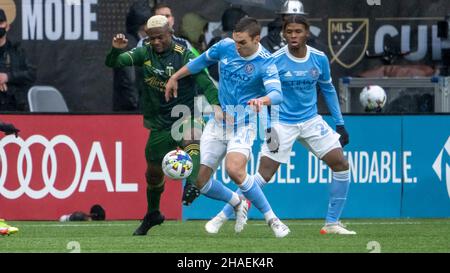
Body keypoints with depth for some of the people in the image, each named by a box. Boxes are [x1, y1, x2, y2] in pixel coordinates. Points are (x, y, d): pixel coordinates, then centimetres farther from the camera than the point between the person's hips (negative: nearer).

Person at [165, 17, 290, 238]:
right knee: (199, 180, -3)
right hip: (217, 121, 5)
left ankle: (271, 218, -16)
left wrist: (262, 100, -54)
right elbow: (201, 62, 16)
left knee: (234, 170, -31)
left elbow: (277, 93, -32)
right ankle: (237, 203, 25)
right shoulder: (225, 47, -3)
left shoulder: (265, 63, -17)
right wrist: (174, 77, 20)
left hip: (243, 124, -5)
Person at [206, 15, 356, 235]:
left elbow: (328, 90, 12)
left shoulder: (319, 59, -2)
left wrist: (339, 124, 11)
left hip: (311, 121, 4)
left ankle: (332, 223, 7)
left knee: (341, 165, -4)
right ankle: (222, 218, -6)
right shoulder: (275, 60, -13)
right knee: (264, 174, -13)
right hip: (282, 124, -4)